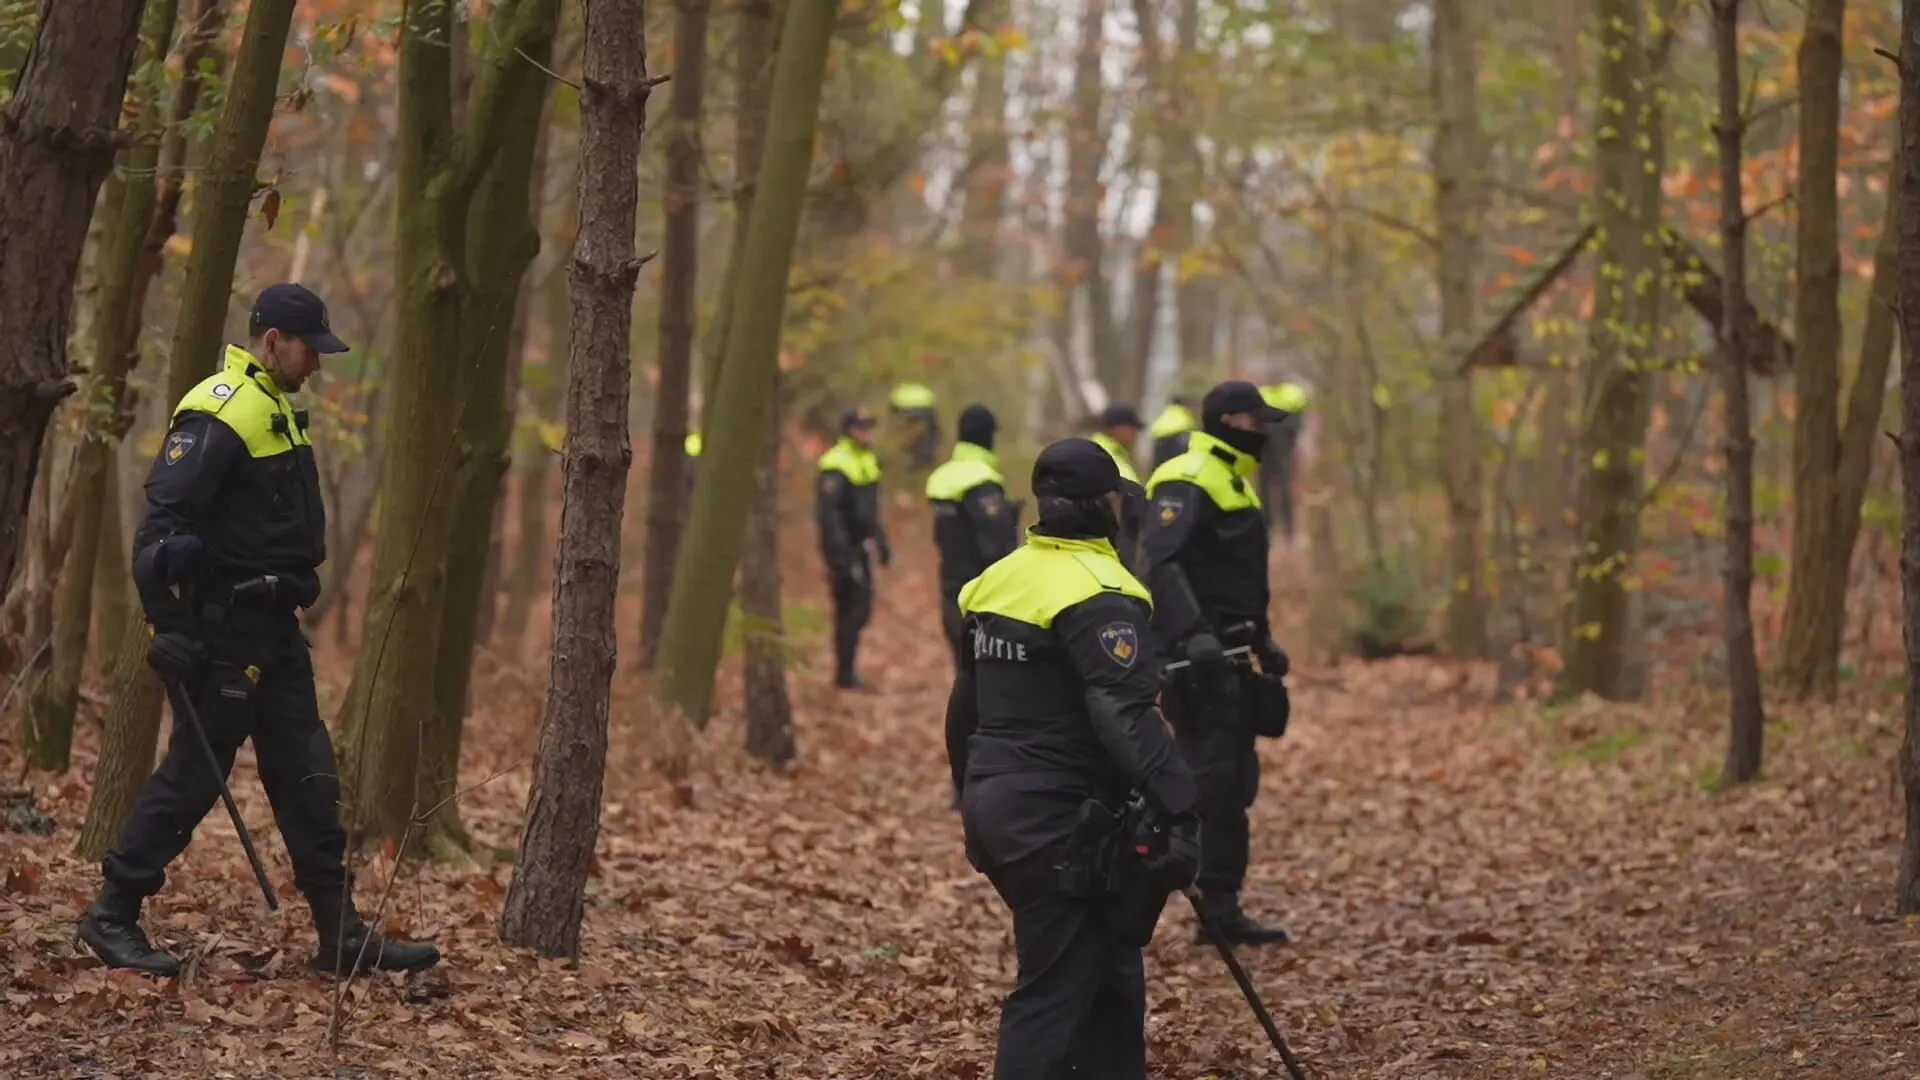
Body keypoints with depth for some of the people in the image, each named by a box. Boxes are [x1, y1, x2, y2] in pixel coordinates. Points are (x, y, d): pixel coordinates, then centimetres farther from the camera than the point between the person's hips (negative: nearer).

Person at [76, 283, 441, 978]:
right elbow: (164, 524, -22)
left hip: (273, 632, 10)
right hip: (224, 630, -10)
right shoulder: (218, 414, -16)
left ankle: (342, 935, 10)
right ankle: (113, 915, 6)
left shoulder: (276, 409, 16)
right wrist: (169, 627, -25)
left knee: (308, 778, 8)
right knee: (192, 775, -4)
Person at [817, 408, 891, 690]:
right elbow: (828, 514, -22)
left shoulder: (867, 460, 15)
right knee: (852, 608, -8)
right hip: (845, 550, -10)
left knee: (861, 606, 13)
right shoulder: (837, 466, -17)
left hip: (860, 548, 10)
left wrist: (880, 540, 22)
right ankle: (845, 674, -2)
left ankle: (846, 670, 22)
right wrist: (840, 554, -26)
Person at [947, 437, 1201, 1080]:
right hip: (1058, 825, -9)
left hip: (994, 804, 9)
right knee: (1055, 990, -5)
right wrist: (1178, 812, -27)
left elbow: (964, 707, 19)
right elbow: (1126, 715, -26)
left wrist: (970, 797, 29)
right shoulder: (1096, 597, -16)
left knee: (1109, 969, 20)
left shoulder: (998, 581, 12)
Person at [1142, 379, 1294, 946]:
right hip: (1197, 659, -10)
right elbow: (1162, 566, -25)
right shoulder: (1186, 483, -12)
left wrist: (1262, 641, 26)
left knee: (1235, 782, 9)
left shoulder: (1235, 482, 21)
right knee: (1211, 777, -13)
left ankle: (1221, 909, 13)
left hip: (1229, 657, 10)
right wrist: (1193, 633, -35)